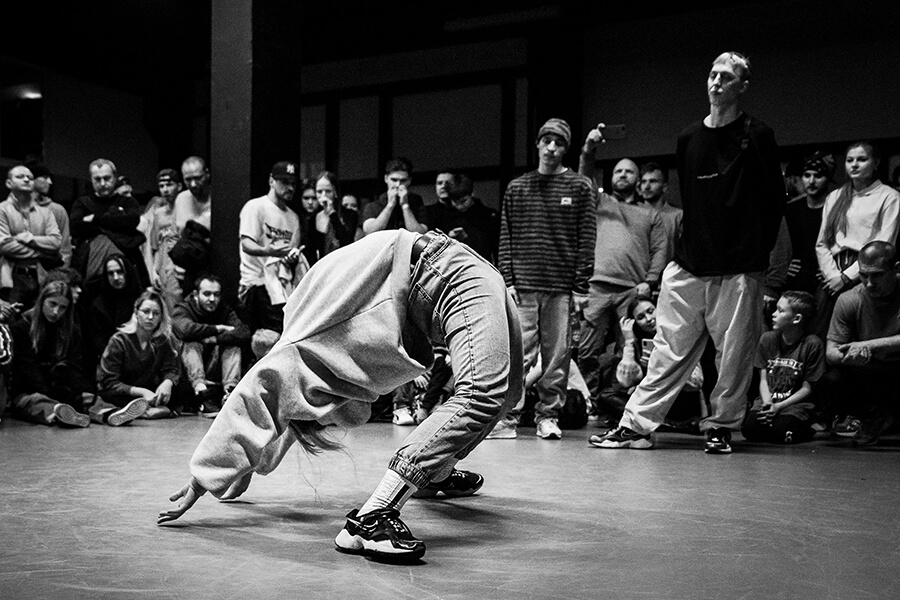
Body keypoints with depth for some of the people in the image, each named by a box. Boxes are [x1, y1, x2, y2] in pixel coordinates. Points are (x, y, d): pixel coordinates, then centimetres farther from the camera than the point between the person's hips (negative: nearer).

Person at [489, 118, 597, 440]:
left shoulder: (580, 187, 7)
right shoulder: (517, 188, 12)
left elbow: (587, 240, 2)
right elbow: (506, 238, 9)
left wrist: (581, 286, -4)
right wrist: (508, 279, -1)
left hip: (562, 287, -1)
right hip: (522, 286, 1)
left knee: (557, 355, 2)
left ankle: (548, 416, 12)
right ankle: (508, 417, 1)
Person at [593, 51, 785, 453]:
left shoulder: (757, 136, -1)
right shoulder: (689, 137, 12)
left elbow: (774, 199, -1)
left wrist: (756, 249, -4)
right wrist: (690, 241, 13)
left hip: (738, 268, -4)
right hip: (688, 265, 4)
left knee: (734, 354, 2)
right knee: (670, 349, 5)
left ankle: (720, 427, 17)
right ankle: (636, 424, 8)